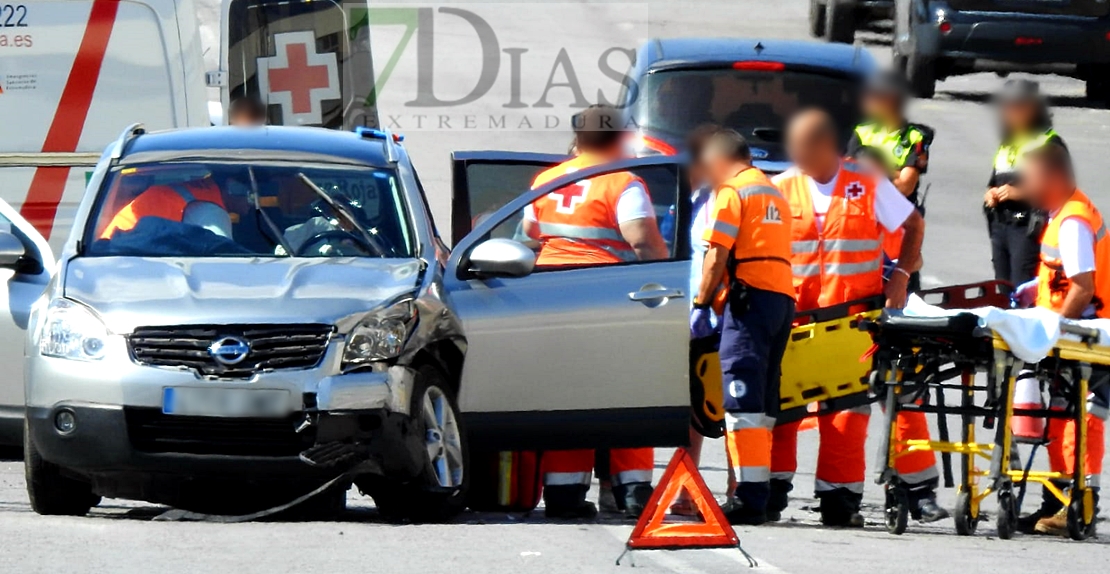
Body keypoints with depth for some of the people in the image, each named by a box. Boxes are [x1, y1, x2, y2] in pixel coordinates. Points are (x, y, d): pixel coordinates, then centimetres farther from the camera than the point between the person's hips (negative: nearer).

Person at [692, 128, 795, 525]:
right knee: (762, 402, 10)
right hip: (784, 297, 9)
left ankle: (749, 499, -17)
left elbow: (718, 255, -10)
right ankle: (759, 493, 7)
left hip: (751, 298, -9)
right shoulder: (775, 195, 23)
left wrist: (701, 305, -5)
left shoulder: (732, 192, -3)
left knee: (742, 401, -11)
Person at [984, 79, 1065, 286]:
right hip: (1000, 225, 8)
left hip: (1029, 228, -8)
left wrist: (1019, 193, -19)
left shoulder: (1049, 142, -5)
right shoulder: (1006, 144, 21)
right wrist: (990, 193, 5)